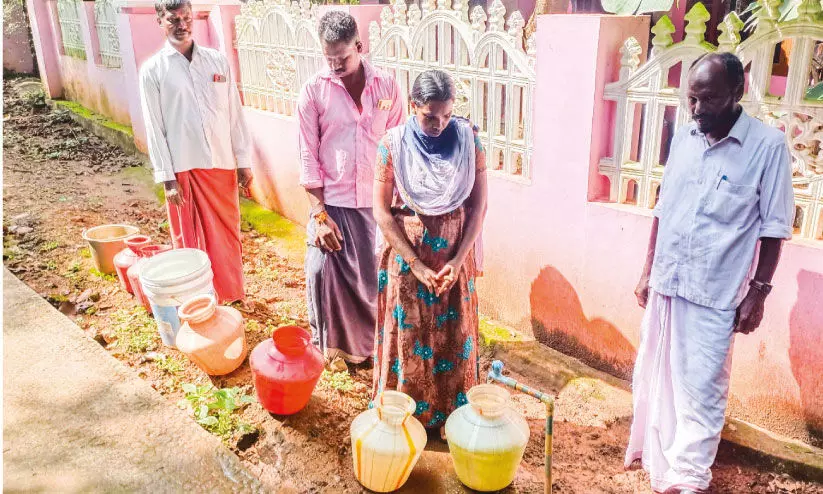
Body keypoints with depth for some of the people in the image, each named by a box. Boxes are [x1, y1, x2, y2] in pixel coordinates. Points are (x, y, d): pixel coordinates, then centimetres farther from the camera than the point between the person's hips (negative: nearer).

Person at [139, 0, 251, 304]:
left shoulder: (217, 60, 5)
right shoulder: (152, 70, -3)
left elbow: (234, 114, 7)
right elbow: (154, 128, -4)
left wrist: (244, 161, 5)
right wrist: (167, 178, -9)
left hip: (222, 164, 3)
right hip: (184, 167, -2)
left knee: (227, 233, 13)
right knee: (190, 239, 8)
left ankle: (232, 293, 32)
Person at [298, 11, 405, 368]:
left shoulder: (386, 86, 0)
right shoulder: (314, 91, -5)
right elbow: (308, 157, -5)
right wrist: (319, 214, -10)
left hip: (376, 201, 1)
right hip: (331, 202, -1)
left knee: (376, 273, 9)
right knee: (323, 273, 0)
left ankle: (371, 339, 32)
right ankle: (331, 344, 23)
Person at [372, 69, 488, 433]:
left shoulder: (469, 140, -8)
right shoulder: (393, 146, -13)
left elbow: (478, 204, -4)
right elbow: (382, 211, -10)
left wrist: (458, 260, -12)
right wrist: (416, 265, -14)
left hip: (454, 255, 2)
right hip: (406, 256, -1)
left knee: (453, 336, 11)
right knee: (408, 335, 10)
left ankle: (452, 414, 32)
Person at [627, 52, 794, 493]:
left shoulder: (767, 145, -11)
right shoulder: (683, 138, 4)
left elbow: (774, 228, -7)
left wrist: (758, 292, -8)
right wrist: (648, 271, 11)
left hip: (715, 294, -5)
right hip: (666, 284, 5)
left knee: (700, 389, 2)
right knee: (656, 376, 17)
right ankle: (657, 455, 38)